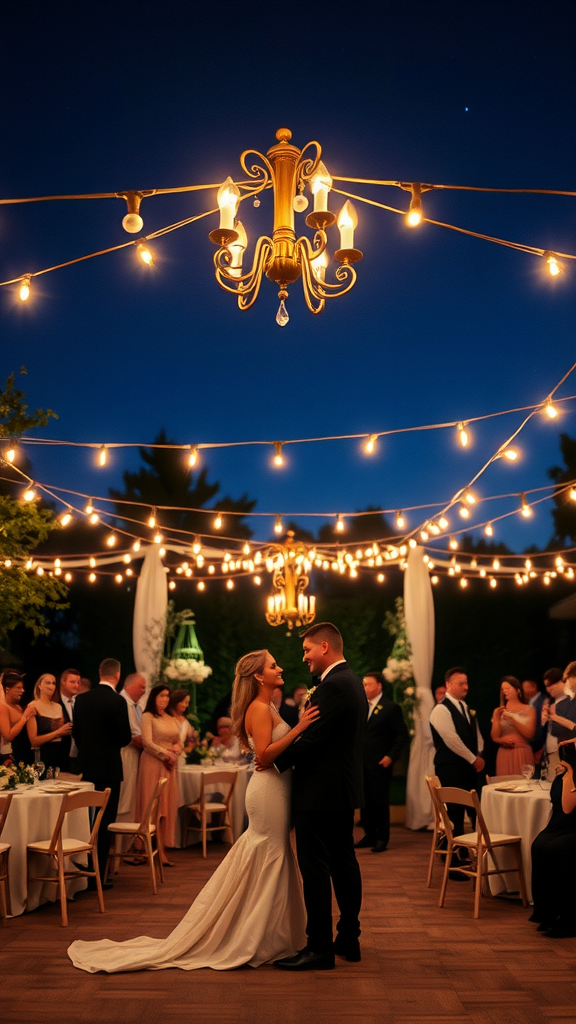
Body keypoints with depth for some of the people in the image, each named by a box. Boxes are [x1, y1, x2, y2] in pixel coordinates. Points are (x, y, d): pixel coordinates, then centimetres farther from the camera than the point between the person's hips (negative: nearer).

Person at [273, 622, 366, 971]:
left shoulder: (333, 685, -19)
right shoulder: (353, 681, 13)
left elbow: (313, 739, -21)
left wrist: (275, 761, -10)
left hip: (321, 792, -10)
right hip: (344, 789, 10)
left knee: (315, 869, -3)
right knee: (344, 863, 15)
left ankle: (319, 948, 2)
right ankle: (348, 939, 24)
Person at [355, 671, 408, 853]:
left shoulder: (391, 708, -4)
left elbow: (402, 735, -5)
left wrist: (391, 756, -12)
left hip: (379, 763, -5)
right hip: (361, 762, 5)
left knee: (380, 801, 1)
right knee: (365, 800, 7)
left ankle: (382, 838, 12)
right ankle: (369, 835, 19)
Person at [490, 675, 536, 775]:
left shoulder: (529, 710, 4)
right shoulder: (498, 711, 9)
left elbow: (530, 734, -6)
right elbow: (495, 737, 4)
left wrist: (512, 719, -13)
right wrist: (496, 718, -9)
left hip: (523, 754, -1)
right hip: (504, 755, 1)